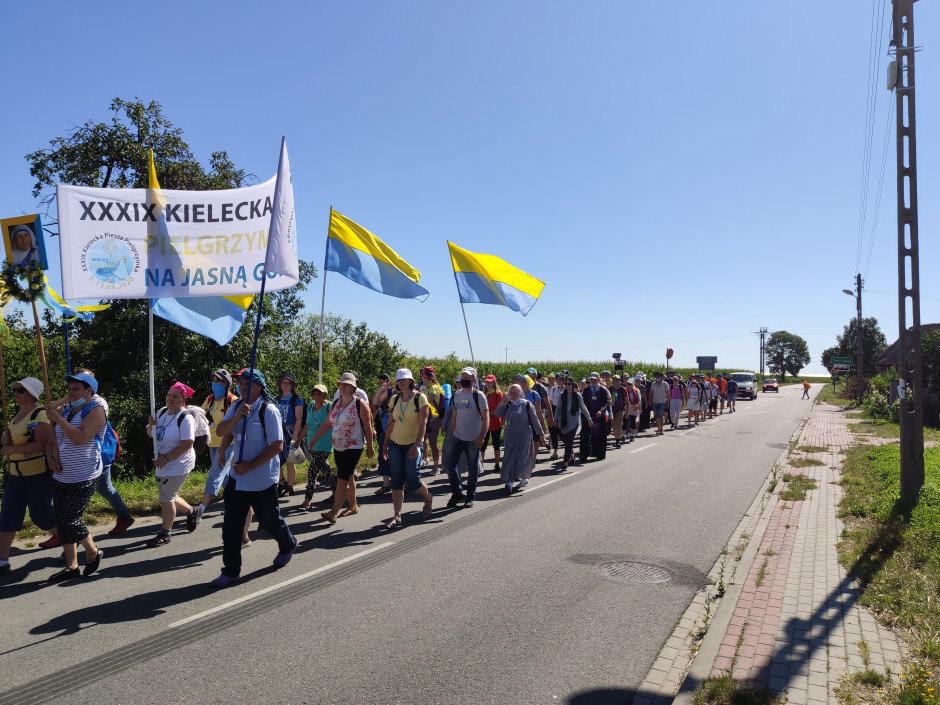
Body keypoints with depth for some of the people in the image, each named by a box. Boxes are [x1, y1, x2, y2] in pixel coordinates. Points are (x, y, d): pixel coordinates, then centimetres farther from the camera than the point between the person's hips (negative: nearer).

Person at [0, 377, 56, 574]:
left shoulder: (40, 415, -15)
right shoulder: (18, 414, 12)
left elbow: (43, 444, -25)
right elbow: (16, 440, 23)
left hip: (38, 473, -8)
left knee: (40, 514, 2)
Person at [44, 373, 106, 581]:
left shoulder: (95, 411, -12)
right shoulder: (66, 410, 10)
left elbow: (80, 438, -25)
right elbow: (54, 439, 24)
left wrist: (58, 418, -21)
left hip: (83, 479, -8)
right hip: (60, 477, 8)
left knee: (70, 521, -9)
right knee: (61, 521, 8)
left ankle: (93, 552, 14)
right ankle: (71, 566, 18)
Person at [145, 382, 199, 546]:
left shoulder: (185, 418, -18)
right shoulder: (162, 412, 6)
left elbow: (187, 443, -24)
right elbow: (151, 434, 16)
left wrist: (166, 458, -22)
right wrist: (151, 424, -6)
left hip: (178, 464, -8)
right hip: (163, 463, 8)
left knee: (166, 498, -3)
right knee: (168, 497, 17)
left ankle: (164, 534, 12)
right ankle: (191, 512, 42)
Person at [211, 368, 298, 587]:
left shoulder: (268, 410, -15)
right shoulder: (236, 406, 5)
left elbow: (277, 445, -19)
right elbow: (221, 431, -3)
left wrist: (250, 466, -22)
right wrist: (237, 416, -22)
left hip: (263, 480, -5)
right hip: (238, 477, 5)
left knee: (270, 521, 12)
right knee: (231, 526, 4)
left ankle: (288, 545, 41)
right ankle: (231, 570, 17)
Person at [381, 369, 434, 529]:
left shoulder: (420, 398, -8)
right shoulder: (394, 399, 6)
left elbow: (423, 423, -14)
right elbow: (391, 424, 11)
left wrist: (417, 445, -22)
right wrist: (385, 444, 10)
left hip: (413, 444, -4)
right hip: (395, 444, 4)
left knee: (412, 480, -5)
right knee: (396, 480, 0)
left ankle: (427, 498, 26)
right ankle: (397, 516, 4)